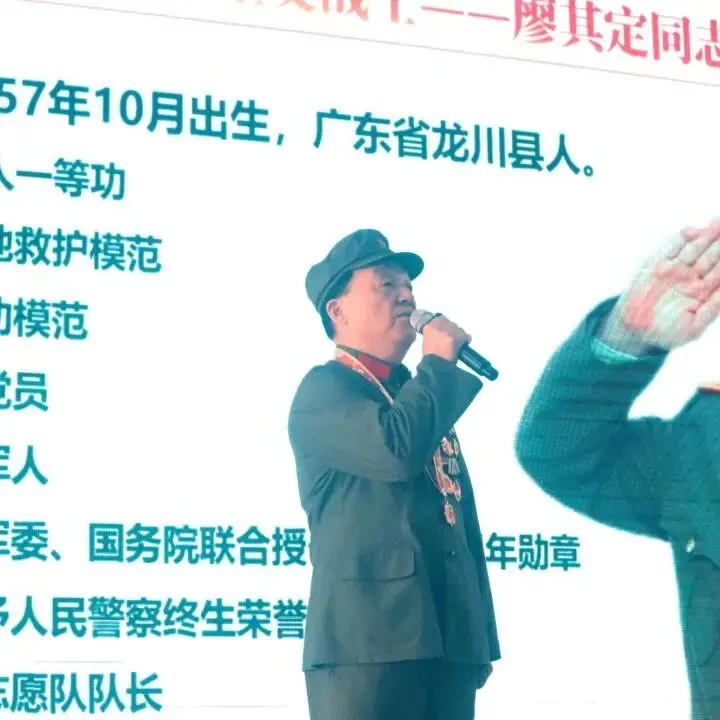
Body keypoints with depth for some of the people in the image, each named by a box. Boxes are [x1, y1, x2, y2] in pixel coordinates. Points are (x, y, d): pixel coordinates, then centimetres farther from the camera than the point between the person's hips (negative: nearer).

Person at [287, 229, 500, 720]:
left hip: (449, 641, 7)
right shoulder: (323, 390, -1)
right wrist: (440, 362, -5)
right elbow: (398, 449, -21)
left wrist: (481, 636, 18)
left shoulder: (426, 401, 24)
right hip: (369, 639, -7)